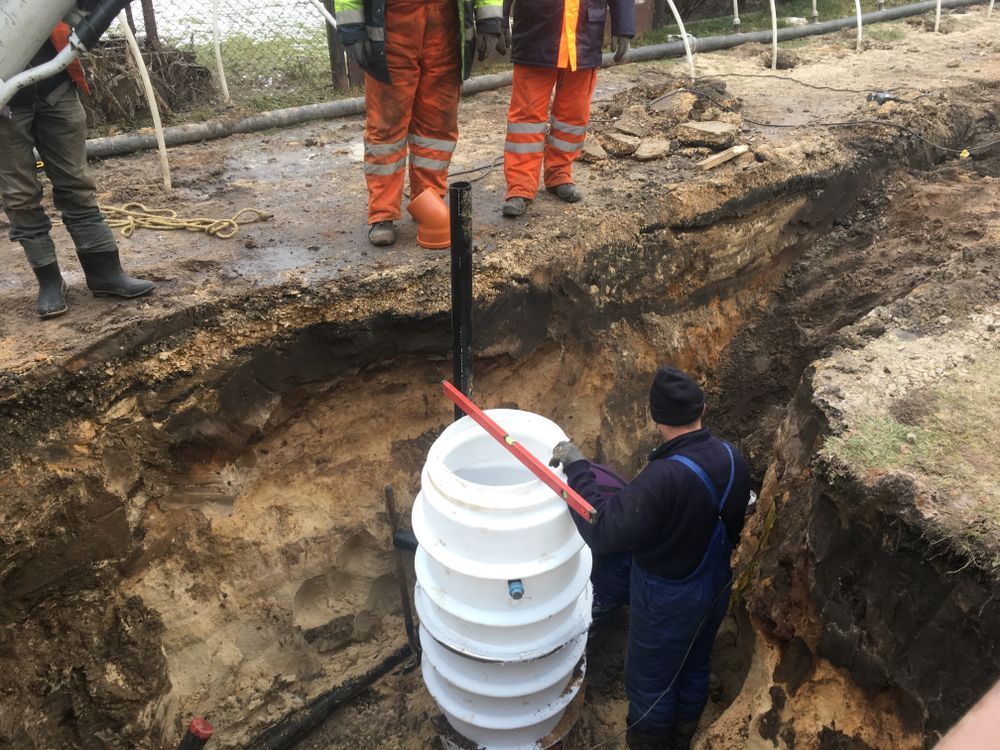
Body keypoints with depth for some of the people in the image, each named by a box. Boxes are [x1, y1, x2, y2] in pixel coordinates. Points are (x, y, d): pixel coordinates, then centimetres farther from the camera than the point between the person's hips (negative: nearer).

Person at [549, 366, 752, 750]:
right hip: (716, 586, 7)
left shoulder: (664, 478, -38)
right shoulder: (732, 457, -13)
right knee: (695, 669, 29)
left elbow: (604, 528, -38)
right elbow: (733, 525, 3)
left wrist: (577, 468, -31)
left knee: (650, 681, 18)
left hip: (668, 599, -7)